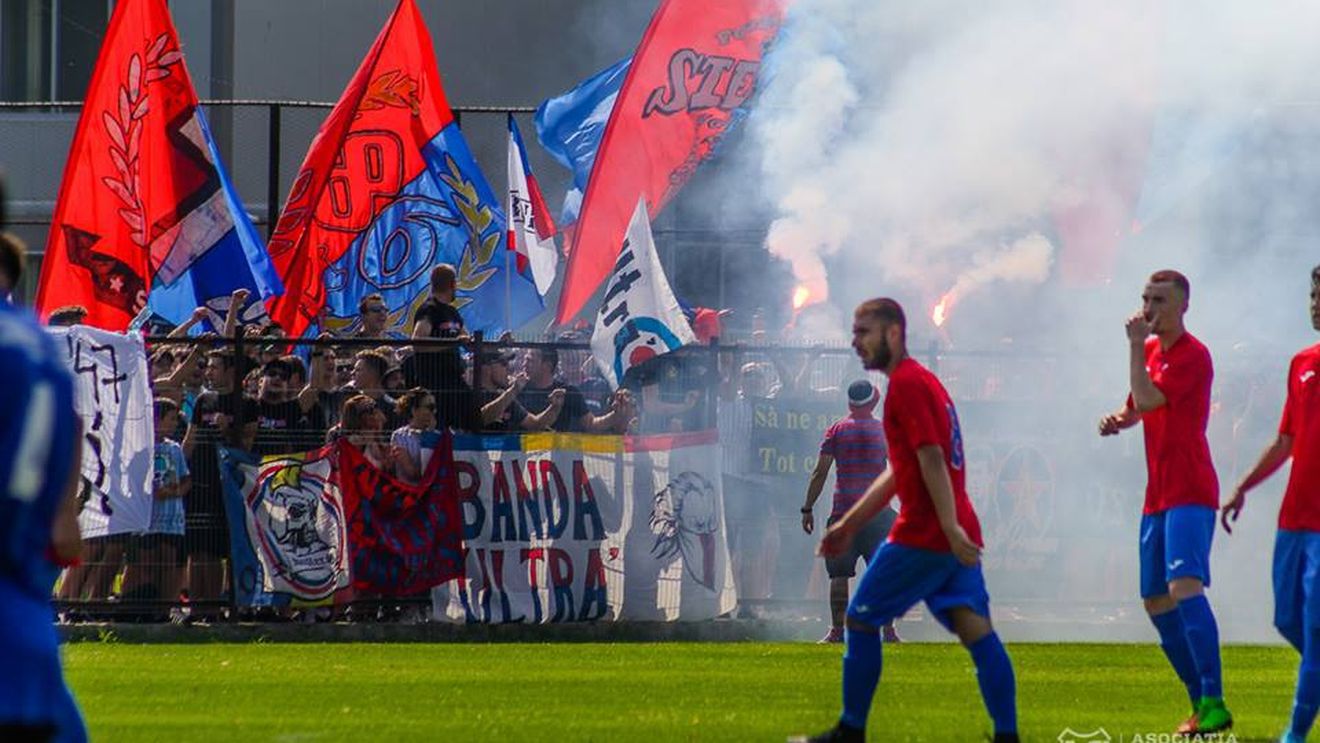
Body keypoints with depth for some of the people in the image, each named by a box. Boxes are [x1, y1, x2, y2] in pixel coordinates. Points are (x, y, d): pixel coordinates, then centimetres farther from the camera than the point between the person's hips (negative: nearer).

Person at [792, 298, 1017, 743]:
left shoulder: (906, 385, -9)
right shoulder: (922, 381, 22)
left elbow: (932, 460, -20)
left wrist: (951, 528, -27)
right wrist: (849, 524, 30)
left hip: (924, 536, -9)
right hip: (955, 538, 9)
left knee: (861, 621, 3)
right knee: (975, 629, 0)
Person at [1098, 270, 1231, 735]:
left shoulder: (1192, 356, -12)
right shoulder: (1152, 349, 15)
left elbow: (1147, 399, -22)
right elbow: (1137, 408, 29)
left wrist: (1135, 345, -15)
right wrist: (1117, 420, 7)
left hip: (1189, 493, -10)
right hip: (1158, 495, 10)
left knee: (1184, 586, -24)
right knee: (1156, 603, 9)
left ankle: (1213, 704, -28)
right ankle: (1201, 702, 16)